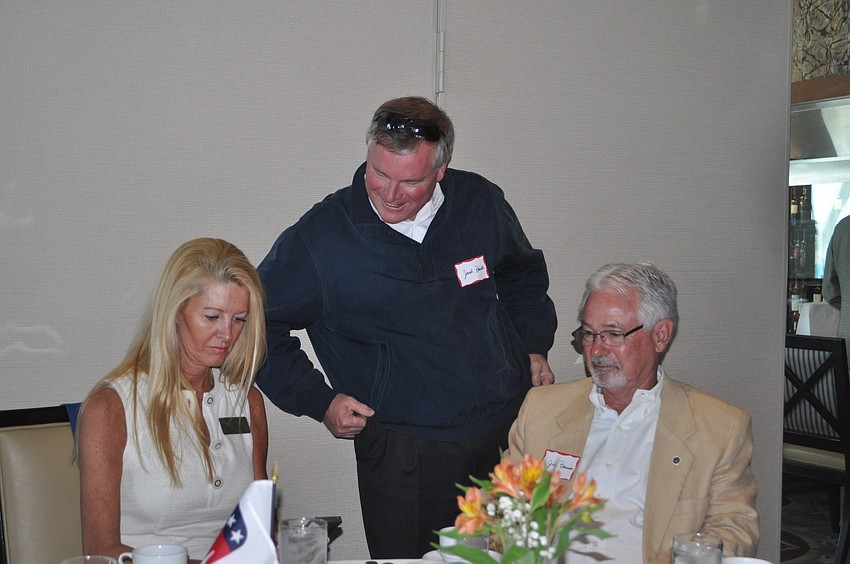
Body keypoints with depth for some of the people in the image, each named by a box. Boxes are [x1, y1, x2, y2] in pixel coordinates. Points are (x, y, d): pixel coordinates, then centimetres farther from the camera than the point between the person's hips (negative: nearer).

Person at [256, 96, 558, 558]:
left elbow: (523, 275, 19)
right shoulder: (318, 238, -12)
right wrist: (319, 400, -6)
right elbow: (259, 324, 0)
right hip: (404, 448, -3)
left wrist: (534, 346, 9)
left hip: (510, 425, 4)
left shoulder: (481, 202, -1)